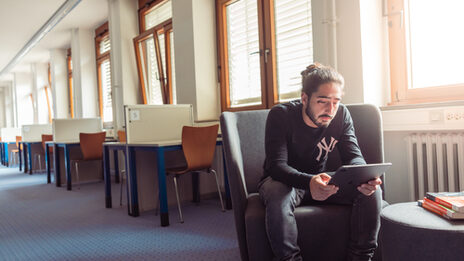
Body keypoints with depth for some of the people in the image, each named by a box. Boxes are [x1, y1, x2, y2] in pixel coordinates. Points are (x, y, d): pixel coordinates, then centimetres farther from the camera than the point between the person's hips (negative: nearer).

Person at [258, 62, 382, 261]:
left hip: (321, 180, 4)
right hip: (282, 180, -4)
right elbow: (276, 165, -29)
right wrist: (309, 182, -51)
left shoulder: (341, 115, -7)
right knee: (278, 196, -39)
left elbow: (353, 156, -10)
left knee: (372, 191, -18)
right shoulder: (281, 115, -21)